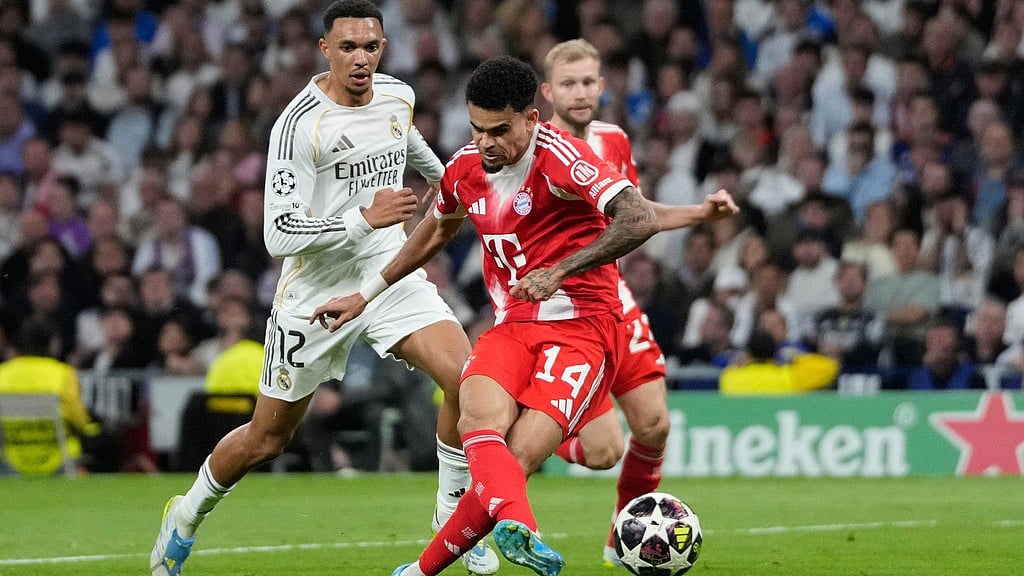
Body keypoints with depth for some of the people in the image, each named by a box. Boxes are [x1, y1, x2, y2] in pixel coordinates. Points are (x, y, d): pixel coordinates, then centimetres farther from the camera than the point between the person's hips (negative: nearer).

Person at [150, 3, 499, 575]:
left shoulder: (399, 95, -1)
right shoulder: (299, 124, -21)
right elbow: (280, 233, -24)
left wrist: (444, 176, 43)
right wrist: (363, 218, -33)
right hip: (318, 288, -4)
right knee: (266, 441, 6)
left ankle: (453, 516, -1)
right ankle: (187, 516, 34)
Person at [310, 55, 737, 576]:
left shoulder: (558, 156, -14)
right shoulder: (465, 167, 8)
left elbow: (641, 220, -27)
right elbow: (437, 231, 31)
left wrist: (559, 271, -32)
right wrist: (365, 295, 36)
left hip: (581, 324, -5)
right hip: (511, 327, 6)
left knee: (517, 461, -21)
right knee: (479, 423, -29)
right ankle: (517, 528, -57)